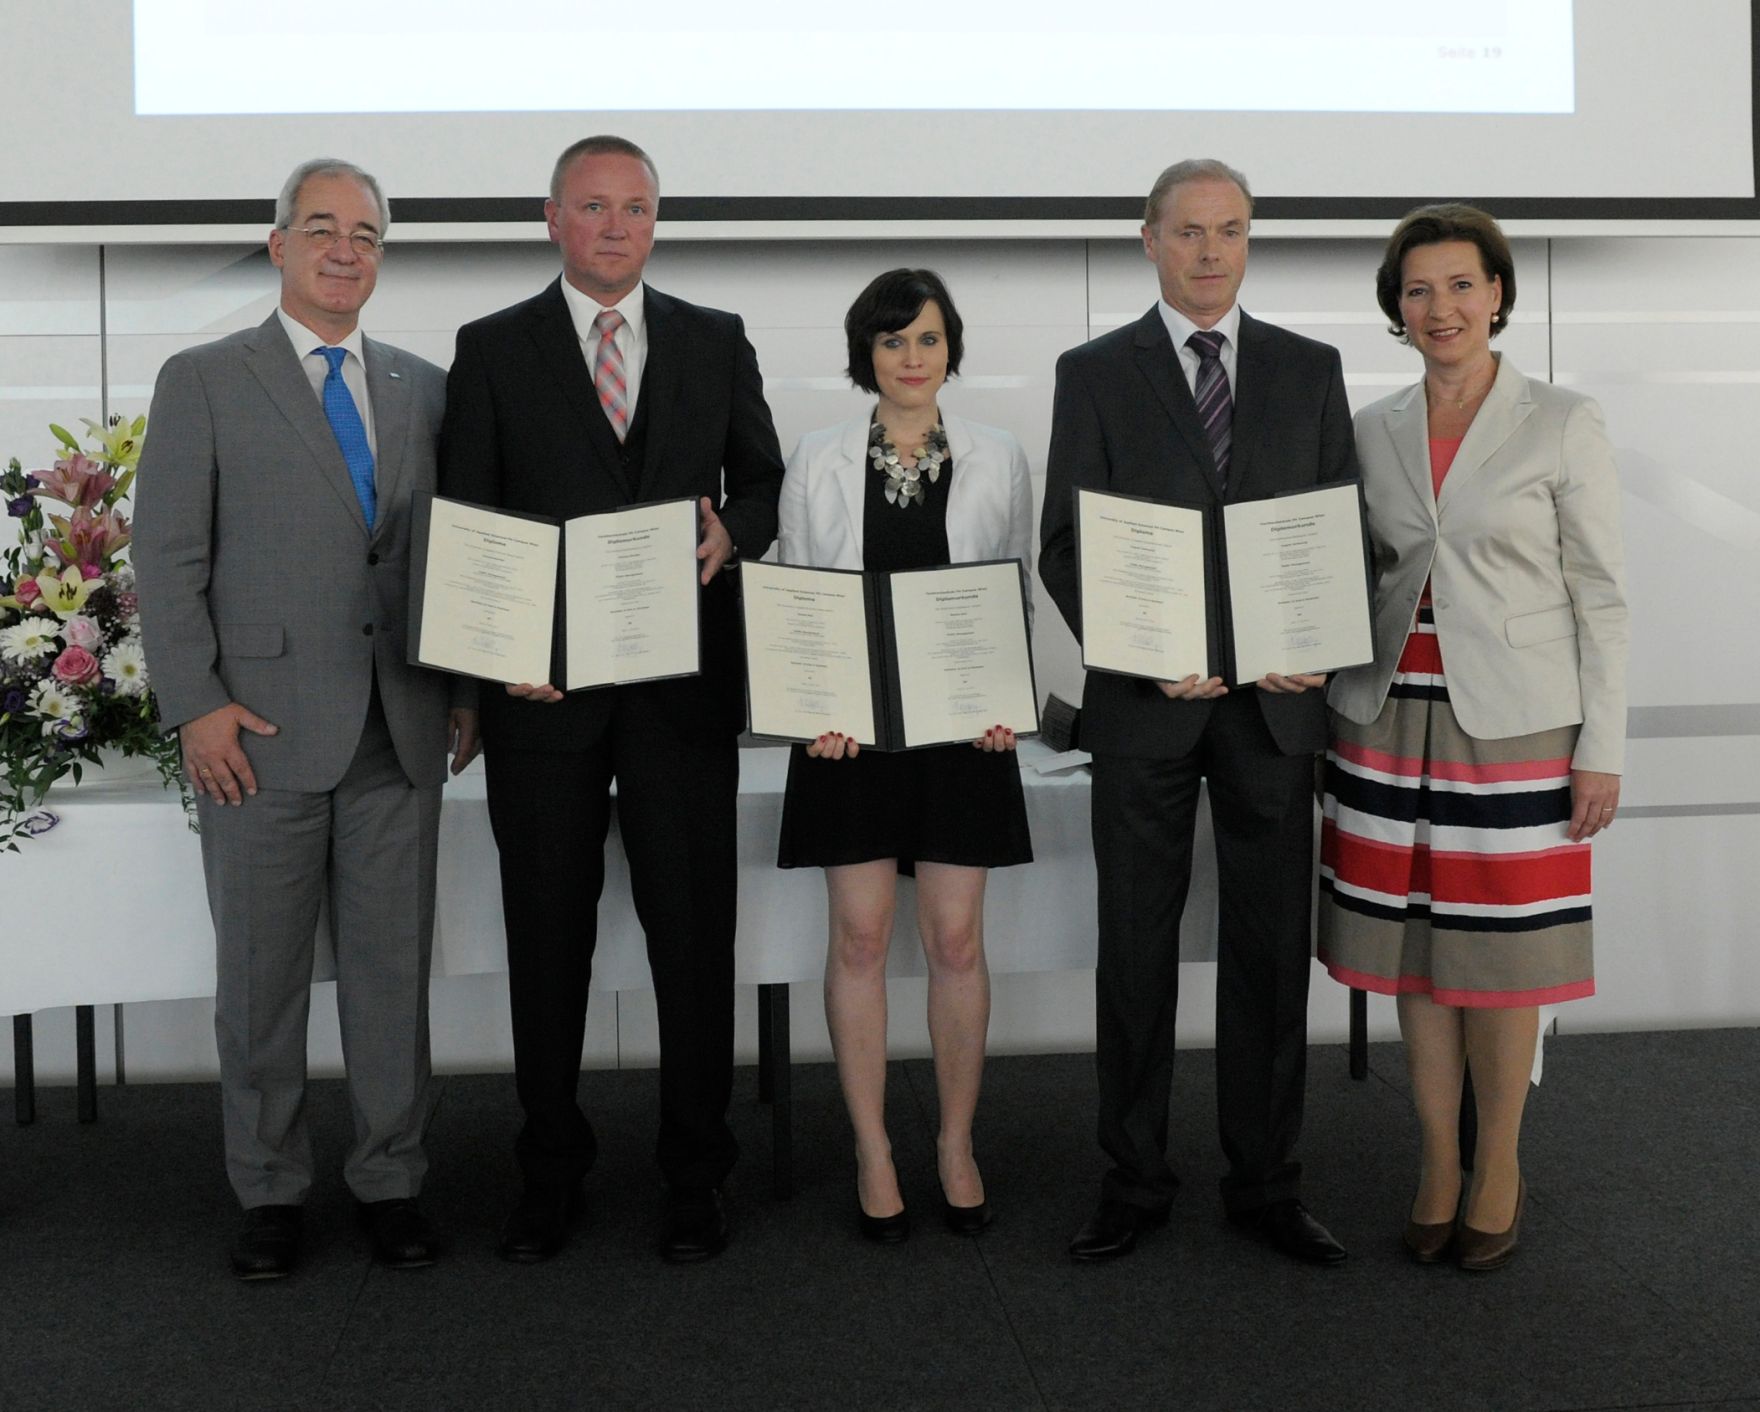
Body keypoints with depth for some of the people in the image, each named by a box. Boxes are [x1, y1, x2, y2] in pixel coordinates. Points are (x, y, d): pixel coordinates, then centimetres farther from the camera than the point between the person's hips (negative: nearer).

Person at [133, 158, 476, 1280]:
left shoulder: (423, 387, 13)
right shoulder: (204, 382, 2)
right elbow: (167, 558, -2)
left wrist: (469, 689, 8)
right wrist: (196, 704, -10)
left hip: (402, 731, 3)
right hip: (262, 729, -3)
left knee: (395, 967, 8)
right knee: (261, 974, 6)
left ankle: (392, 1180, 21)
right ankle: (271, 1193, 21)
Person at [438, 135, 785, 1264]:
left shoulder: (718, 343, 11)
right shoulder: (492, 350, 6)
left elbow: (766, 480, 13)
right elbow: (465, 521, 2)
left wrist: (732, 532, -10)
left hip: (684, 685, 1)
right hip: (544, 682, 0)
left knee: (694, 932, 4)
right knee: (547, 936, 8)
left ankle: (696, 1174, 18)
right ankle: (551, 1171, 23)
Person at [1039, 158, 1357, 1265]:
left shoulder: (1309, 368, 9)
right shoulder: (1095, 373, 3)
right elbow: (1064, 547, -1)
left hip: (1276, 700, 2)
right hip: (1145, 704, -1)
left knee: (1272, 945, 8)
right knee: (1137, 946, 6)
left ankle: (1267, 1182, 20)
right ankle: (1135, 1182, 19)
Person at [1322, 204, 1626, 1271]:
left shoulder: (1564, 424, -2)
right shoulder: (1372, 432, 8)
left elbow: (1601, 595, -2)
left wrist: (1603, 750, -6)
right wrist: (1321, 683, 8)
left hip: (1512, 723, -3)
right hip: (1392, 719, 3)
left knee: (1501, 953, 3)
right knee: (1411, 943, 8)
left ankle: (1499, 1168, 21)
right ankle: (1437, 1161, 23)